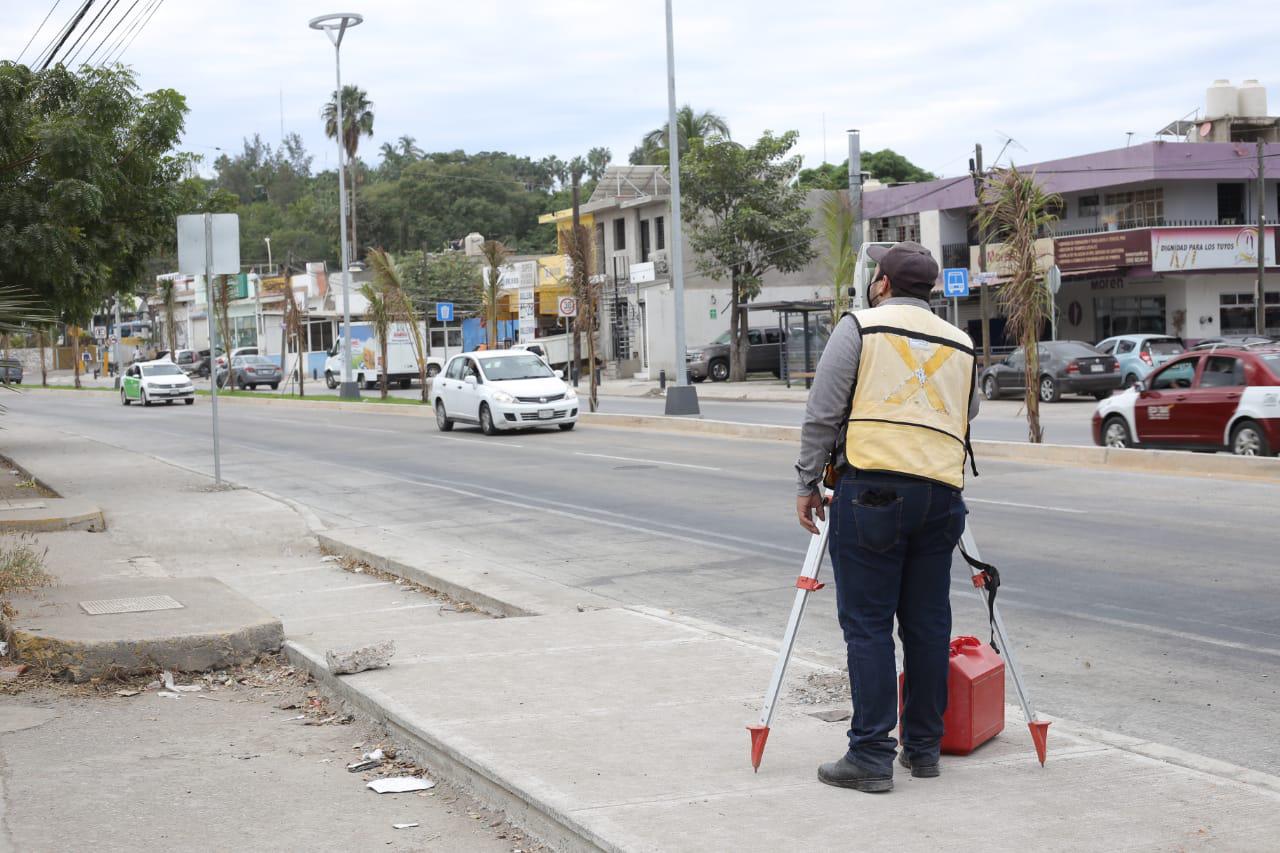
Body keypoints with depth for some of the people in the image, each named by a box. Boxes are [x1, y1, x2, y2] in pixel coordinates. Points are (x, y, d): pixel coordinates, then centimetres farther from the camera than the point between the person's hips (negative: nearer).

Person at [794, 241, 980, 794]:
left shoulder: (859, 328, 4)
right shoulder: (961, 344, 17)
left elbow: (822, 414, 0)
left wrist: (806, 484, 6)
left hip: (870, 486, -4)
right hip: (940, 493, 5)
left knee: (867, 624, -2)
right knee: (928, 624, 11)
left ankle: (871, 755, -2)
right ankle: (924, 747, 18)